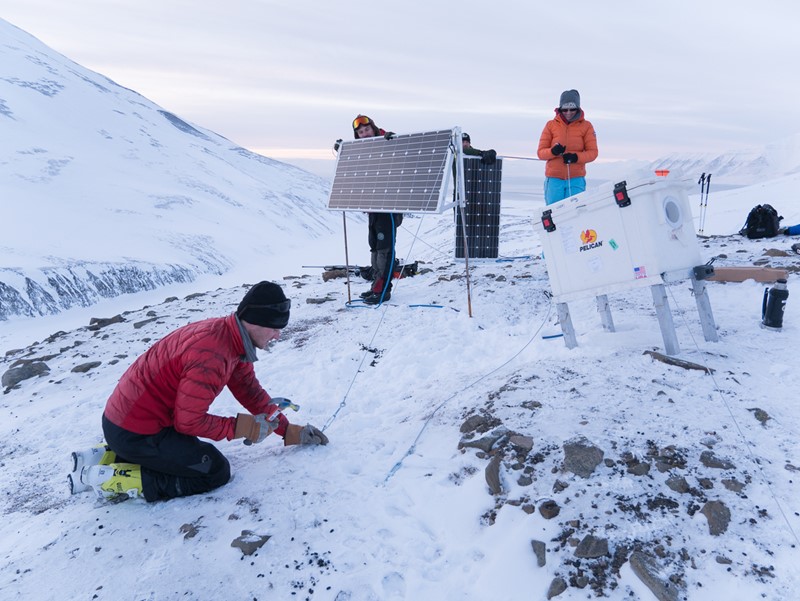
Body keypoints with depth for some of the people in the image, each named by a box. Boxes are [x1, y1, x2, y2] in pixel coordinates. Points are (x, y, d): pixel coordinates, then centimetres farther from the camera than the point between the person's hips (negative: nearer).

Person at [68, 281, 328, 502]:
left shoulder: (230, 337, 0)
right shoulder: (212, 356, -30)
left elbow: (250, 390, 9)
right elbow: (189, 422, -22)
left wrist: (289, 430, 8)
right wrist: (241, 427, -13)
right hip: (135, 432, -9)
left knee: (188, 451, 27)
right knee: (215, 471, -5)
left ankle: (105, 458, 18)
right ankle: (115, 479, -4)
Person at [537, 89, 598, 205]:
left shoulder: (586, 126, 5)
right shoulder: (551, 125, 5)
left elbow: (593, 152, 2)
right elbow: (541, 152, 3)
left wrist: (576, 157, -17)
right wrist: (553, 151, -19)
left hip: (576, 179, 0)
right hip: (554, 179, 0)